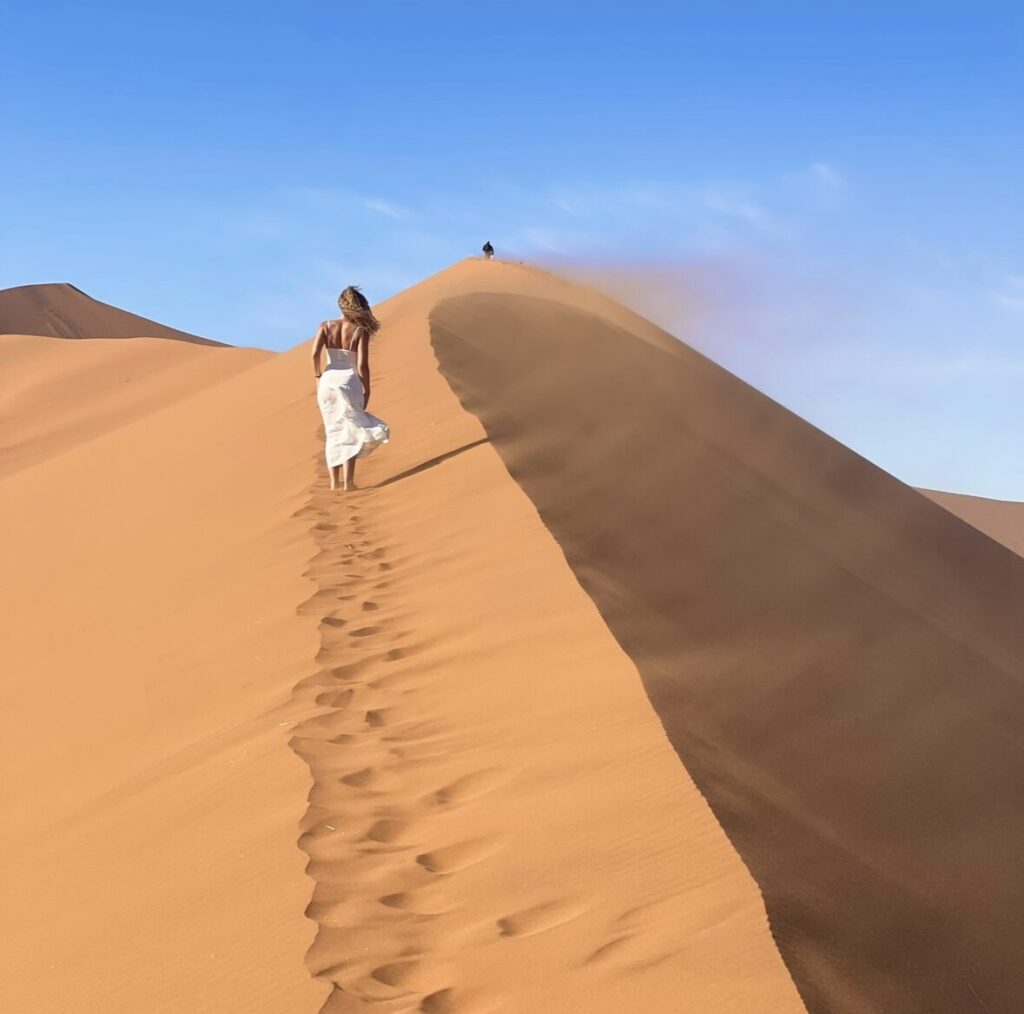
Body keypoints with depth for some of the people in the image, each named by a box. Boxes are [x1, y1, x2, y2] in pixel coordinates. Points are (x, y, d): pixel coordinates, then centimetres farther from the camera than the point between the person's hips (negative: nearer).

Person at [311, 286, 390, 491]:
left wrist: (317, 376, 5)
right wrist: (366, 391, 0)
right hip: (349, 382, -3)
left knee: (332, 431, 15)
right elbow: (362, 365, -9)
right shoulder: (361, 331, -5)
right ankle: (348, 481, 0)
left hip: (328, 381, 3)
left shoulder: (326, 326, 2)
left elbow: (315, 354, -10)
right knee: (350, 432, 5)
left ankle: (334, 480, 18)